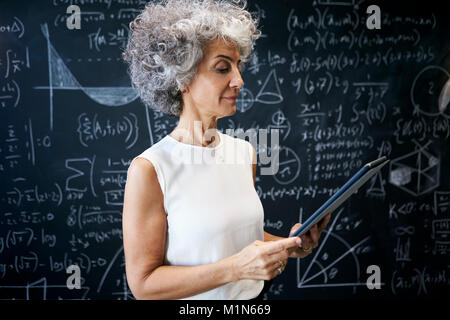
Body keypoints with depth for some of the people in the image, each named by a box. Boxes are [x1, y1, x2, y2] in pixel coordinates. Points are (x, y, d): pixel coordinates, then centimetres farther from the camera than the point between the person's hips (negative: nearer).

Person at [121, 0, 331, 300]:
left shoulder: (245, 151, -2)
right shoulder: (148, 170, -20)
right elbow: (143, 283, -20)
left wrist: (287, 244, -6)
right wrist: (236, 268, -27)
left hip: (252, 298, 5)